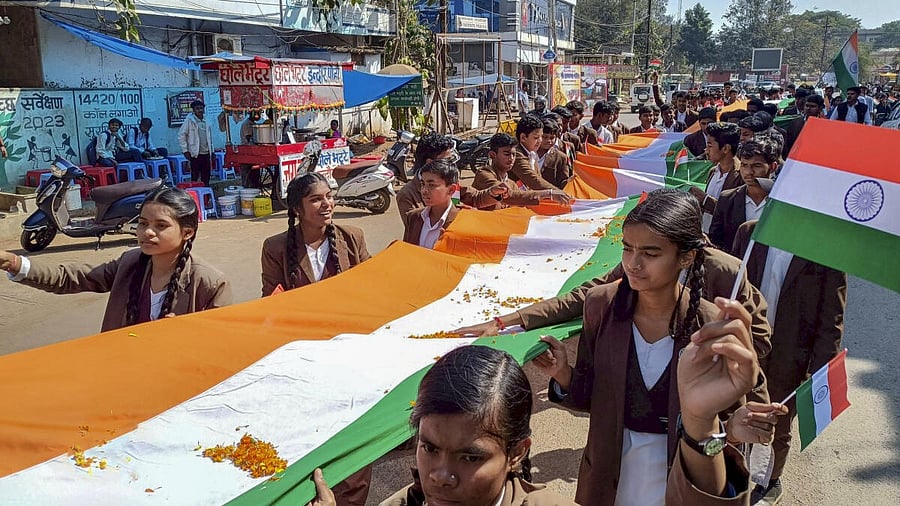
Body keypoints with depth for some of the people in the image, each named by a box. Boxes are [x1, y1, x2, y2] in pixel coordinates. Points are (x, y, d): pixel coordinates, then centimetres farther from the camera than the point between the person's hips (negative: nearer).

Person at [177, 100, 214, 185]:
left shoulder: (206, 121, 13)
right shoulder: (189, 120, -4)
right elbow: (181, 136, -6)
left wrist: (211, 151, 15)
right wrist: (185, 151, -10)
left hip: (206, 154, 5)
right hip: (195, 154, -5)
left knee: (206, 178, 7)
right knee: (195, 177, -2)